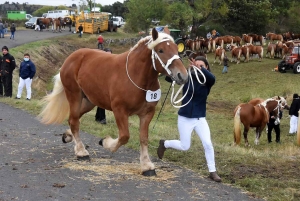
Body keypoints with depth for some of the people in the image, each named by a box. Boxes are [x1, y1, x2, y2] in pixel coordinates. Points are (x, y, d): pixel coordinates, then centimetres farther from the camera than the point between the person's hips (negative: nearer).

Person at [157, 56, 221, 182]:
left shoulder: (207, 81, -8)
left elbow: (212, 78, -33)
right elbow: (169, 77, -16)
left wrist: (201, 69, -51)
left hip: (200, 119, 0)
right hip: (184, 118, 0)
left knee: (208, 144, -12)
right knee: (185, 147, 9)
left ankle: (212, 172, 4)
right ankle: (164, 144, 39)